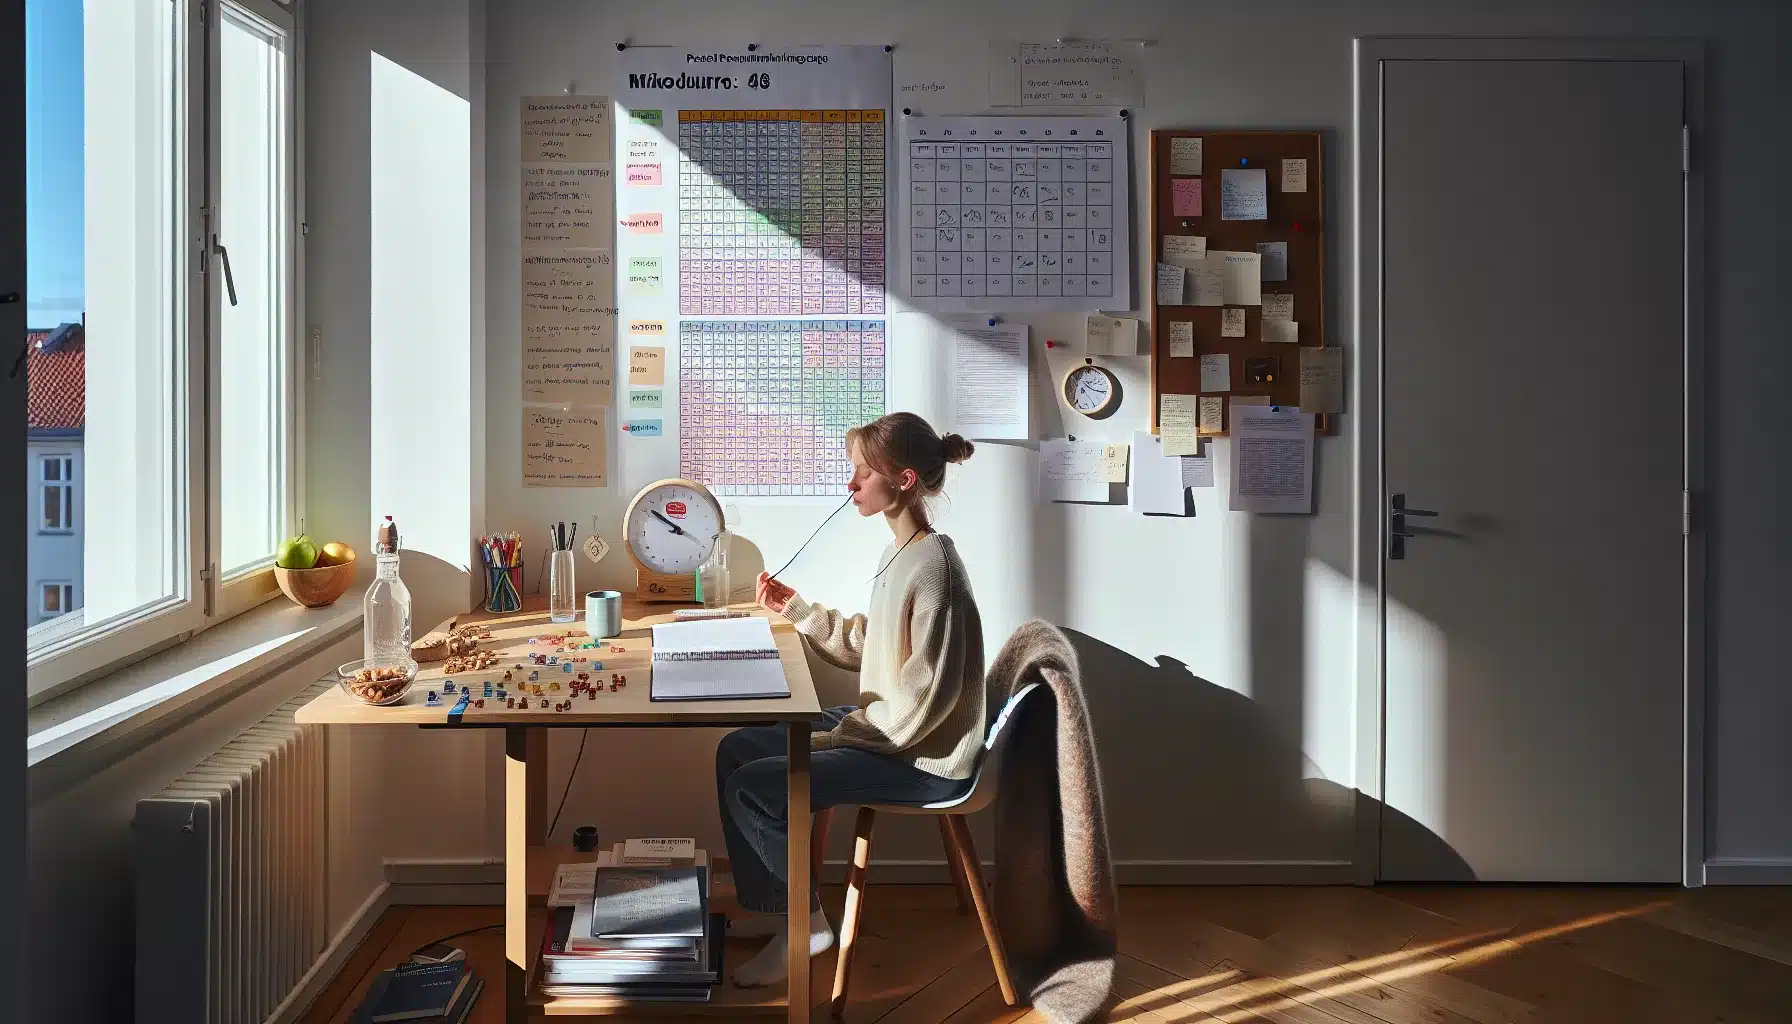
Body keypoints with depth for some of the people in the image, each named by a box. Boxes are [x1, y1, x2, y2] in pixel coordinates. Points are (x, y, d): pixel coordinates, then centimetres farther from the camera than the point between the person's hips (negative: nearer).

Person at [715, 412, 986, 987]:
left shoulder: (933, 567, -24)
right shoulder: (899, 553, 6)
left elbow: (923, 699, -25)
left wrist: (829, 740, -18)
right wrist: (796, 610, 9)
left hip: (925, 759, -10)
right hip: (885, 725, 10)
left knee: (751, 787, -16)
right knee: (735, 750, 10)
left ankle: (806, 922, 4)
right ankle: (766, 908, 19)